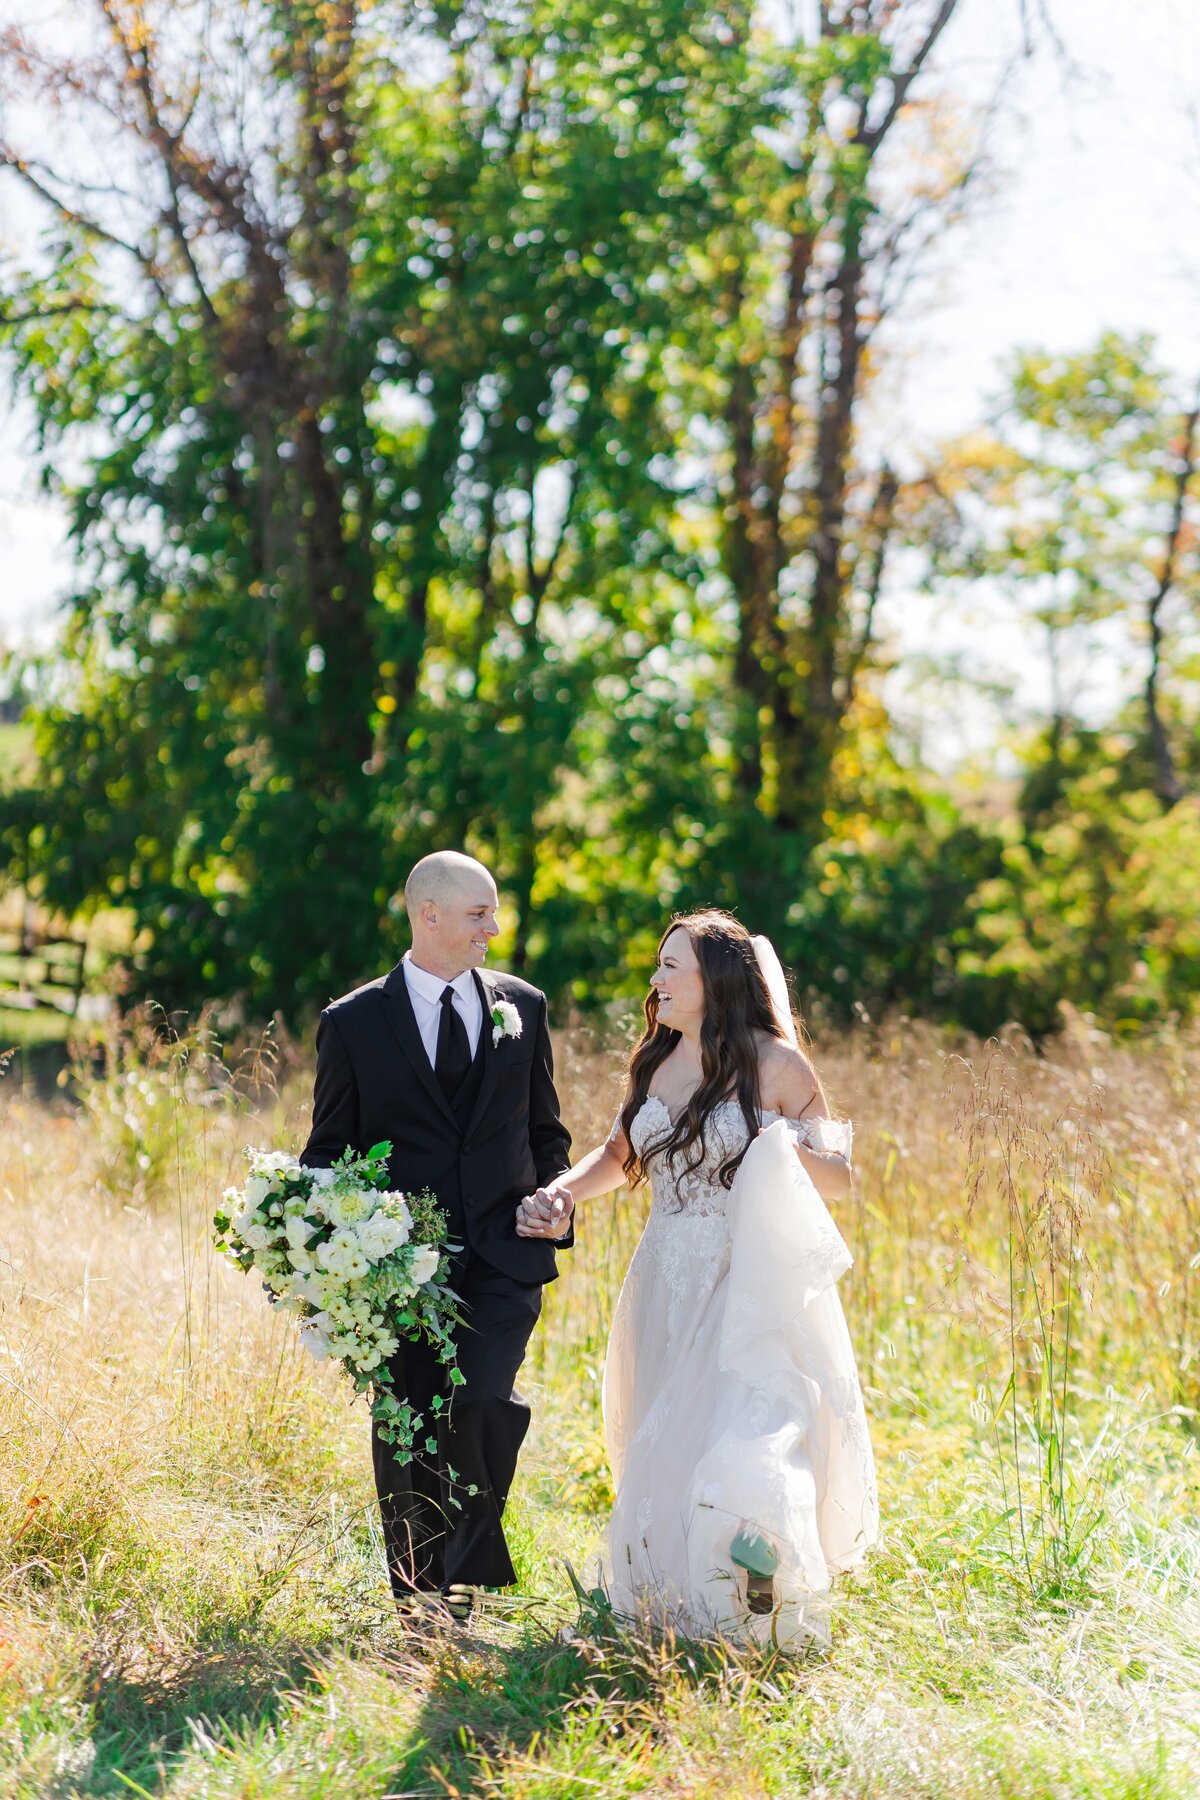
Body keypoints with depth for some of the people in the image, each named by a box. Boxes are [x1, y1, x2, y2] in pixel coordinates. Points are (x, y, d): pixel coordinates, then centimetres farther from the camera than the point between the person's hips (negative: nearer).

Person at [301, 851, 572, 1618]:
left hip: (503, 1250, 1)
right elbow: (329, 1150, 7)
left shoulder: (522, 1006, 10)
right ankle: (419, 1602, 21)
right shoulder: (354, 1022, 2)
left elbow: (547, 1130, 17)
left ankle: (473, 1567, 1)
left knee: (482, 1400, -20)